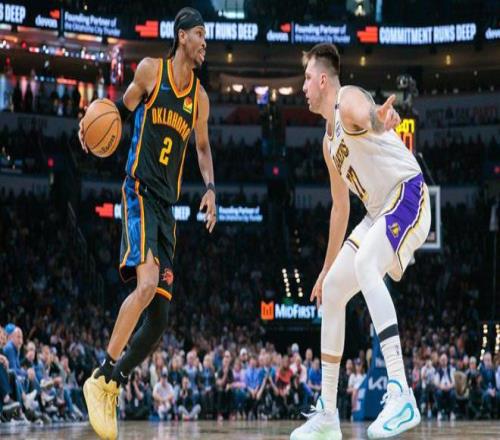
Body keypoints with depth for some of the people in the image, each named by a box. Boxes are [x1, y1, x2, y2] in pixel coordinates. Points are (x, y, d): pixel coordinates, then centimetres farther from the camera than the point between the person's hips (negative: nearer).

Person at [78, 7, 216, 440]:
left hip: (168, 204, 6)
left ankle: (112, 387, 14)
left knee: (159, 316, 1)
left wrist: (210, 188, 8)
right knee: (147, 285, -28)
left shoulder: (200, 97, 13)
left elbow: (202, 147, 24)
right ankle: (102, 377, -18)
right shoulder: (150, 70, 1)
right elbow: (121, 111, 11)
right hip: (140, 190, -6)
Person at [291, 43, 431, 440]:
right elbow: (340, 206, 26)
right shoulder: (330, 140, 18)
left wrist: (378, 121, -64)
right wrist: (327, 268, 29)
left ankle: (401, 395, -42)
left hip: (407, 197, -10)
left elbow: (366, 117, -38)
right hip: (380, 212, 10)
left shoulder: (349, 100, -11)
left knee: (365, 264, -34)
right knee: (332, 291, 8)